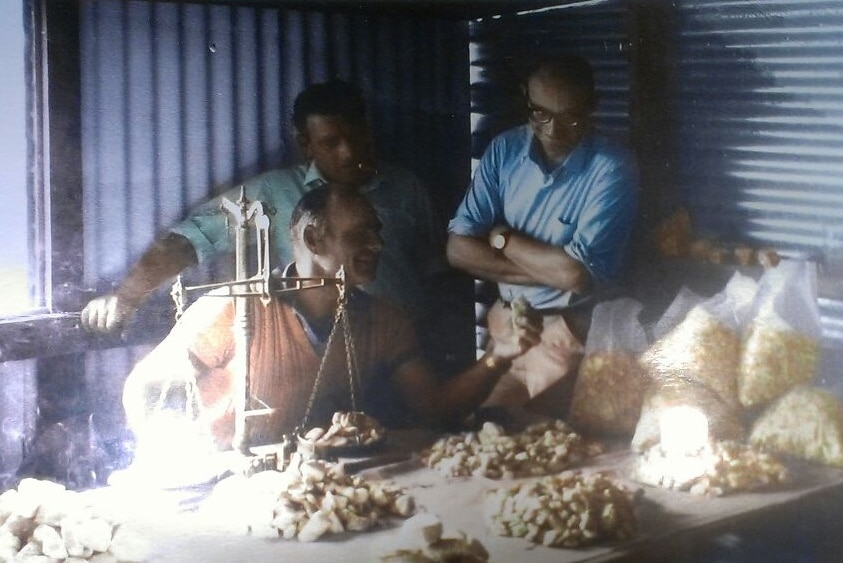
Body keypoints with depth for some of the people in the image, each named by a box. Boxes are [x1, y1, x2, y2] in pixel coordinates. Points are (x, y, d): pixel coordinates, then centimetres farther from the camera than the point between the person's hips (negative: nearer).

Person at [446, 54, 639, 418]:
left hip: (562, 333, -5)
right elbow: (459, 249, -4)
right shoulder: (505, 150, 1)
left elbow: (576, 275, -23)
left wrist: (502, 239, -8)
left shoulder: (612, 170, -14)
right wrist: (546, 269, -15)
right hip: (502, 320, 5)